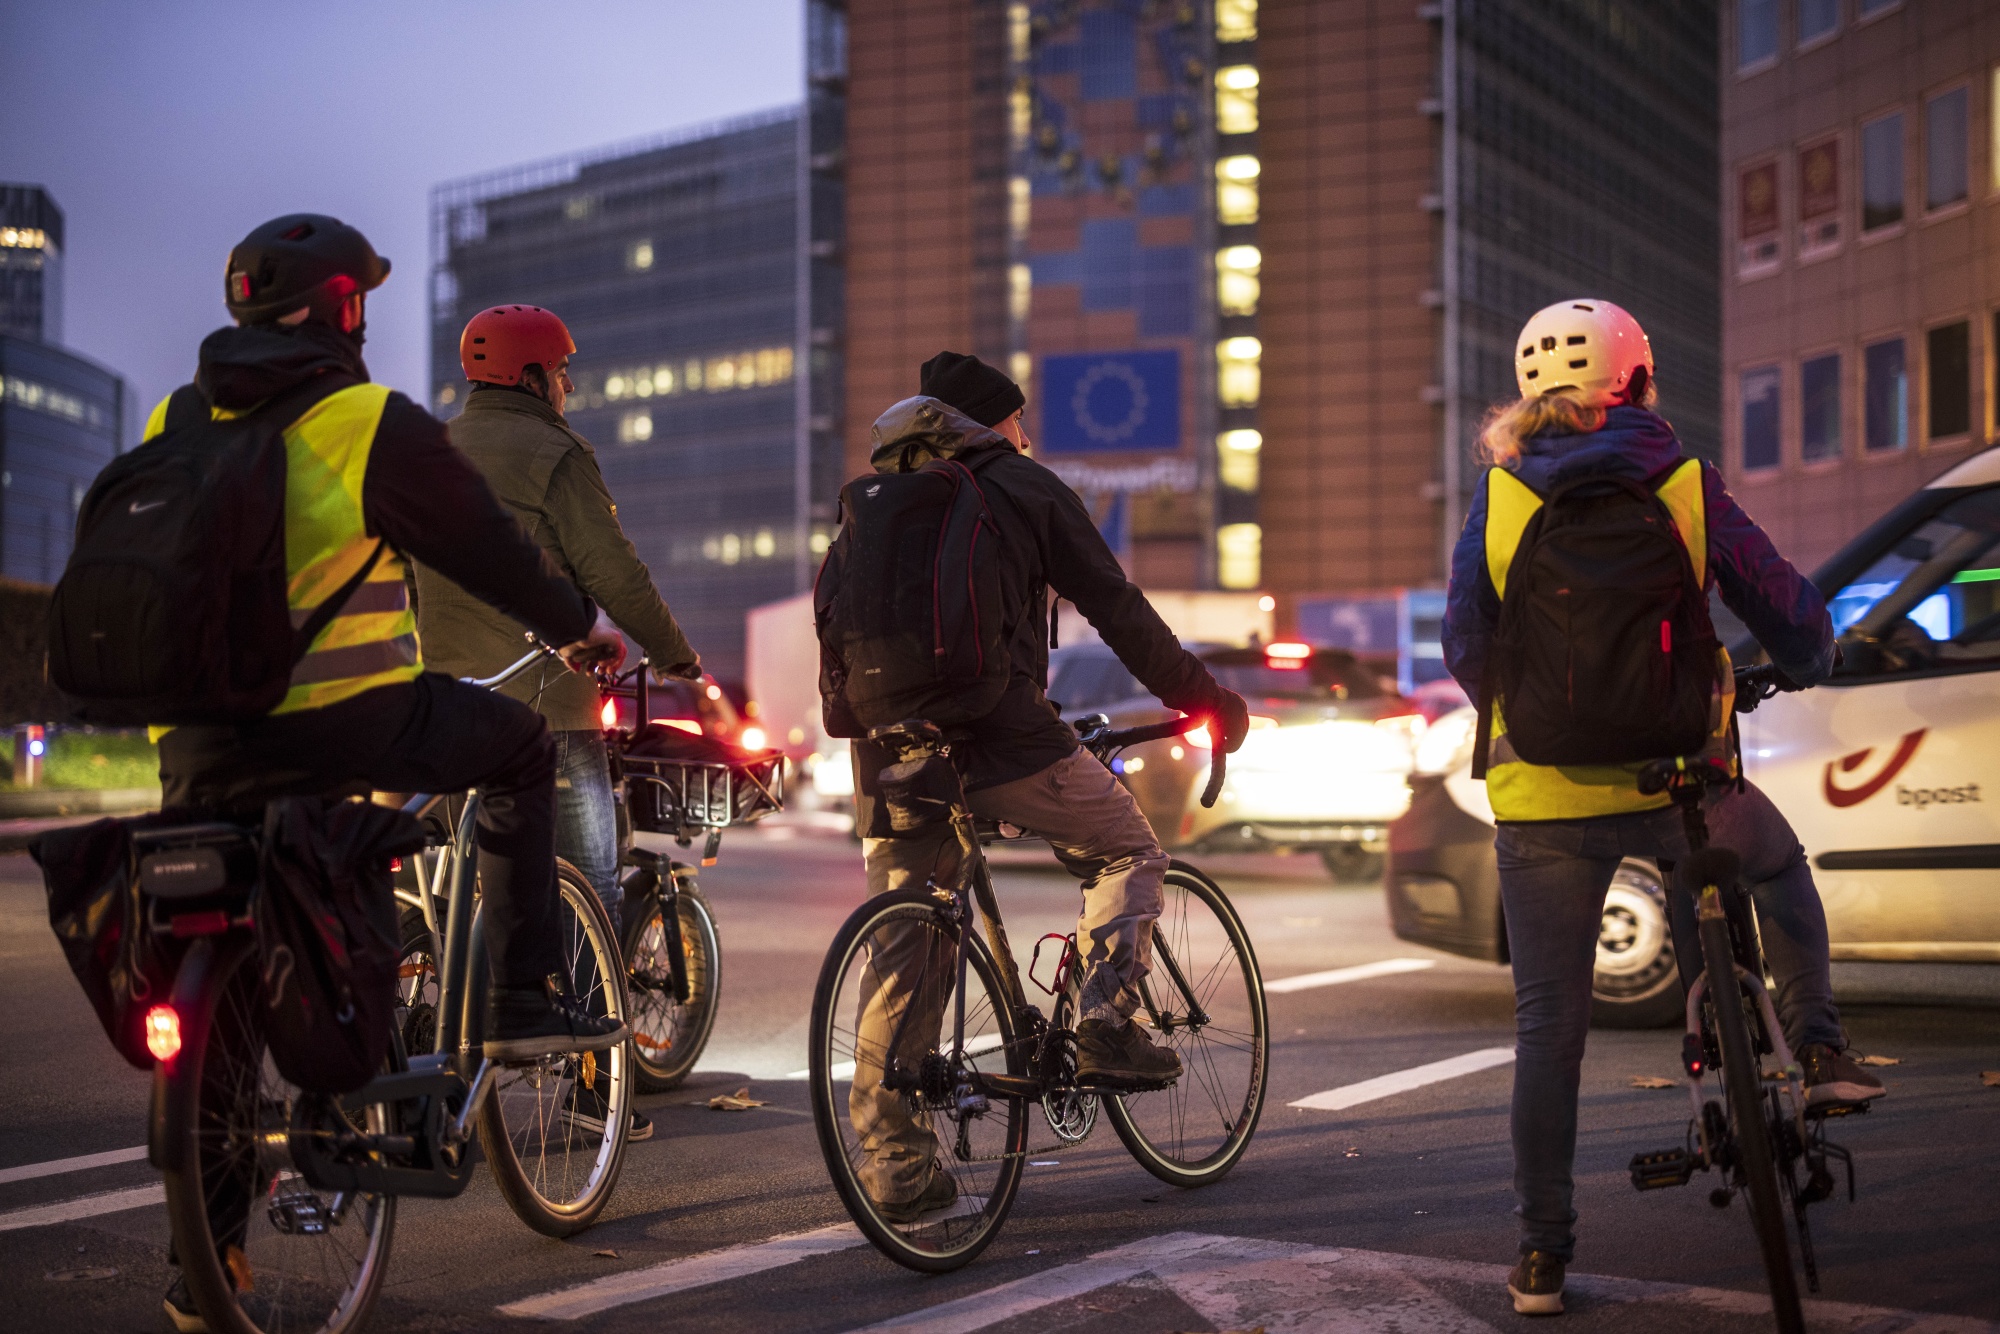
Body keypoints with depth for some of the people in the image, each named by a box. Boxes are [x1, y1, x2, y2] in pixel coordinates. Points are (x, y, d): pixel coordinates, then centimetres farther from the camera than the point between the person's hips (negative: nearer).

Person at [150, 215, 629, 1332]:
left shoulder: (174, 425, 12)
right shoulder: (375, 425, -5)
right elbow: (491, 550, 3)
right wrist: (581, 626, 20)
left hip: (202, 752, 5)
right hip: (344, 725, -5)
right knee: (521, 749, 21)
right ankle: (527, 998, 16)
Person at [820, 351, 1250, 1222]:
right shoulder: (1022, 488, 7)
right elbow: (1118, 609, 5)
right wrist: (1203, 700, 12)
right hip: (999, 734, -5)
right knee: (1129, 852, 17)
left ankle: (893, 1160, 8)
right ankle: (1105, 1025, -1)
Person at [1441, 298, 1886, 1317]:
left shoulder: (1500, 496, 1)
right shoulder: (1686, 486, -2)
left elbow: (1463, 642, 3)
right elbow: (1789, 611, 4)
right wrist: (1804, 666, 27)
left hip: (1542, 795, 1)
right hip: (1671, 780, -1)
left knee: (1547, 1024, 8)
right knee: (1779, 869, 33)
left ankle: (1542, 1253, 11)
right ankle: (1819, 1049, 24)